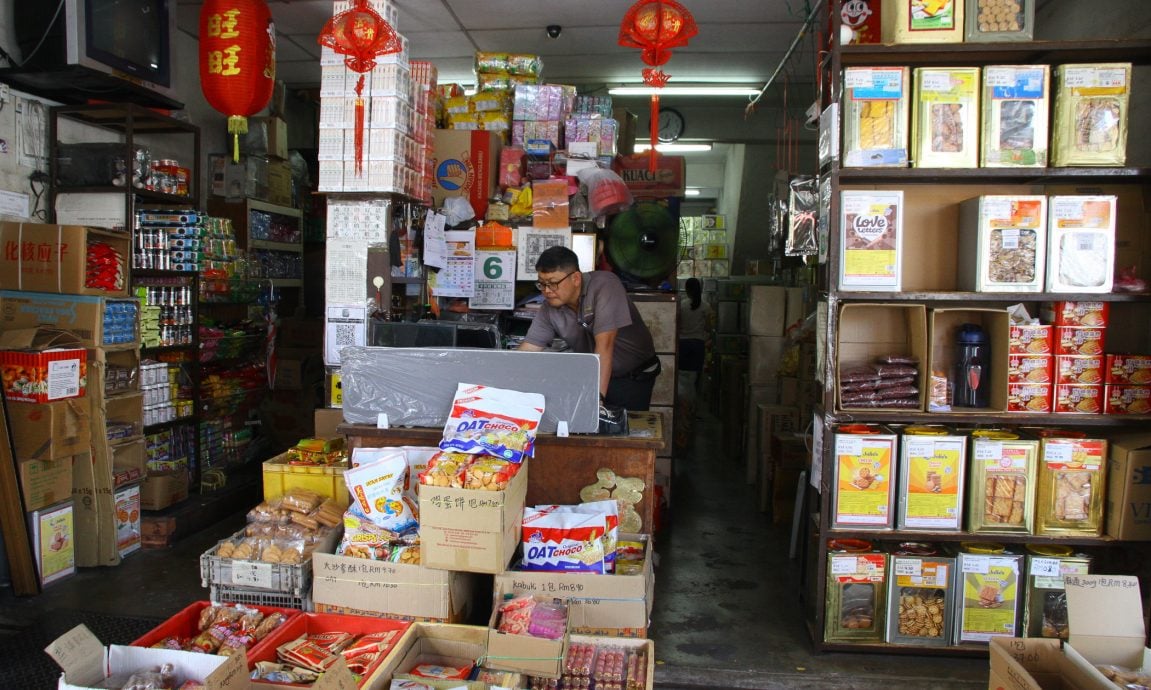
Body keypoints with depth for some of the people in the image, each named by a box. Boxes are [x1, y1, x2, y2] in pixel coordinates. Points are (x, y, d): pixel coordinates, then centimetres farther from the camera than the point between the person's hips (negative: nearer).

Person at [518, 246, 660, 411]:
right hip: (591, 375, 4)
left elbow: (604, 345, -33)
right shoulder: (549, 308, -9)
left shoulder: (604, 285, -25)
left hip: (634, 378, -4)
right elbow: (526, 351, -7)